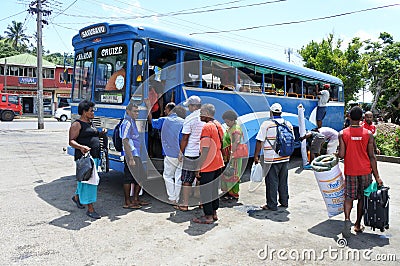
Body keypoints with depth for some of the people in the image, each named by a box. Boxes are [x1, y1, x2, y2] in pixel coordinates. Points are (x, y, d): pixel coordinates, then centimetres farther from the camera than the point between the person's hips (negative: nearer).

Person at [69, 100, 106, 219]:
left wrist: (100, 134, 13)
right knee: (88, 180, -9)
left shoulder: (90, 123, 18)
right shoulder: (77, 124, -9)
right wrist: (81, 147, -34)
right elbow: (71, 141, -15)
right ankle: (90, 209, -4)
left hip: (94, 156, 9)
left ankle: (77, 197, 44)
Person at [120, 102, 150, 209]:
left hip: (135, 155, 10)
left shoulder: (132, 122, 17)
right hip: (130, 156, -10)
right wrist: (131, 159, -22)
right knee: (128, 179, -1)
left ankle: (136, 200, 26)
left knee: (140, 177, 15)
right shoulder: (127, 123, -14)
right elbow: (125, 142, -20)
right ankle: (127, 203, 9)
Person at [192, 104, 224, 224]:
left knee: (205, 191, 3)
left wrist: (198, 167, -19)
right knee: (214, 189, 17)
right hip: (218, 164, 9)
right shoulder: (218, 125, 9)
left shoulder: (206, 127, -18)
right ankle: (214, 213, 27)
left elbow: (205, 150, -23)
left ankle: (208, 216, 10)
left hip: (208, 166, -9)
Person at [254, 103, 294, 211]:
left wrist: (256, 156, -5)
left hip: (272, 159, -6)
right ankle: (284, 201, 27)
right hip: (285, 158, 6)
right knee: (283, 181, 17)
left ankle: (272, 205, 8)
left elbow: (260, 141, -12)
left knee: (272, 182, 2)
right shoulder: (288, 124, 6)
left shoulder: (266, 124, -10)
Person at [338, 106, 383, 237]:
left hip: (350, 171, -1)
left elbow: (341, 155, -12)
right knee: (362, 198, 13)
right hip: (365, 171, 1)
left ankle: (347, 219, -15)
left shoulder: (342, 134, -7)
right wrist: (377, 176, 0)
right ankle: (358, 225, 23)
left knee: (349, 197, 8)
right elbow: (372, 156, -5)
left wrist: (337, 154, 12)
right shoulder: (368, 134, -5)